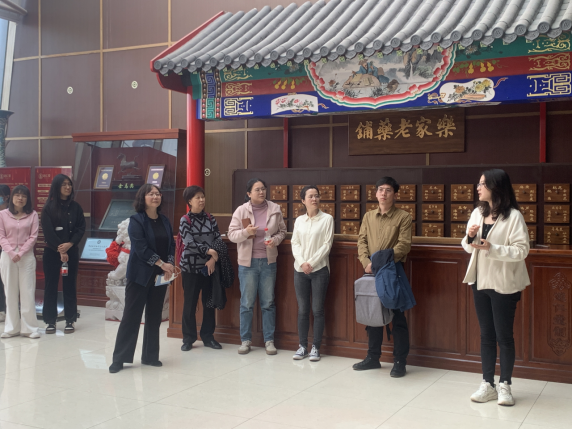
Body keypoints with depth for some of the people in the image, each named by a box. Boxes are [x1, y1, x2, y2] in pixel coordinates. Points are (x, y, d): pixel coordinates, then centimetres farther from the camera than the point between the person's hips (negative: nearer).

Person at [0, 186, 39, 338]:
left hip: (26, 256, -1)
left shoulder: (32, 215, 3)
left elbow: (33, 237, 0)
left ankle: (29, 328, 3)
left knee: (28, 292, -2)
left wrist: (21, 253, -11)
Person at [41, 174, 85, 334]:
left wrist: (70, 244, -13)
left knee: (70, 285, 5)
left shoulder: (76, 207, 6)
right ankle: (50, 321, 9)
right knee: (51, 285, 2)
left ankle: (70, 320, 10)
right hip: (52, 252, -2)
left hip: (71, 252, 2)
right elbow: (48, 231, -8)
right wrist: (60, 249, -13)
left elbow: (81, 228, 1)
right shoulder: (48, 208, -2)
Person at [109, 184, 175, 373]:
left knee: (154, 317, 10)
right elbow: (141, 248, -17)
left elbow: (171, 245, 8)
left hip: (160, 276, 5)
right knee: (131, 316, -1)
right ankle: (119, 358, 7)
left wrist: (170, 264, -9)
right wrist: (162, 263, -19)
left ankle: (150, 356, 20)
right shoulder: (136, 221, -8)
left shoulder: (165, 221, 9)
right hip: (140, 275, -5)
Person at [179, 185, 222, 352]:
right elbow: (189, 243, -13)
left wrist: (213, 259, -12)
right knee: (190, 303, 3)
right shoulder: (185, 220, -2)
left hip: (209, 266, 3)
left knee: (209, 303, 7)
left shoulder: (210, 219, 6)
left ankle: (208, 336, 19)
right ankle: (188, 338, 14)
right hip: (190, 267, -3)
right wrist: (208, 250, -14)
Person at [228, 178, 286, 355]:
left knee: (268, 302, 7)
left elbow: (282, 231, 9)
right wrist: (245, 232, -23)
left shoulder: (275, 209, 0)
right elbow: (232, 234, -4)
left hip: (268, 261, 1)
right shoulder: (241, 210, -4)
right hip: (247, 262, -1)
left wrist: (275, 240, -12)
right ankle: (245, 340, 18)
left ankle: (269, 340, 17)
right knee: (247, 303, 6)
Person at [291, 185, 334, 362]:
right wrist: (302, 262, -11)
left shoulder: (327, 219, -2)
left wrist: (312, 263, -13)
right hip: (300, 270, 3)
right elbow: (295, 244, 4)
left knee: (318, 309, 1)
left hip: (319, 269, -3)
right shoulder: (299, 220, 9)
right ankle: (303, 346, 17)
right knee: (302, 309, 8)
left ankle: (315, 347, 10)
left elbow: (327, 245, -7)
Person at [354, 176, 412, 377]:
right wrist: (366, 262, -12)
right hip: (371, 272, 5)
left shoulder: (403, 217, -3)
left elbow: (404, 245, -11)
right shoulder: (368, 216, 12)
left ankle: (400, 361, 9)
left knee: (397, 316, 0)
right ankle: (373, 357, 23)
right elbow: (362, 241, 5)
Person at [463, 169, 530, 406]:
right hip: (480, 281, 6)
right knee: (486, 334, 11)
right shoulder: (477, 213, 6)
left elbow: (522, 250, -16)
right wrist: (469, 238, -10)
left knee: (504, 336, 4)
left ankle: (504, 385, 18)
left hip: (503, 284, -6)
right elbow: (469, 247, 12)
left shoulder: (513, 216, -12)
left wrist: (492, 248, -27)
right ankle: (487, 384, 20)